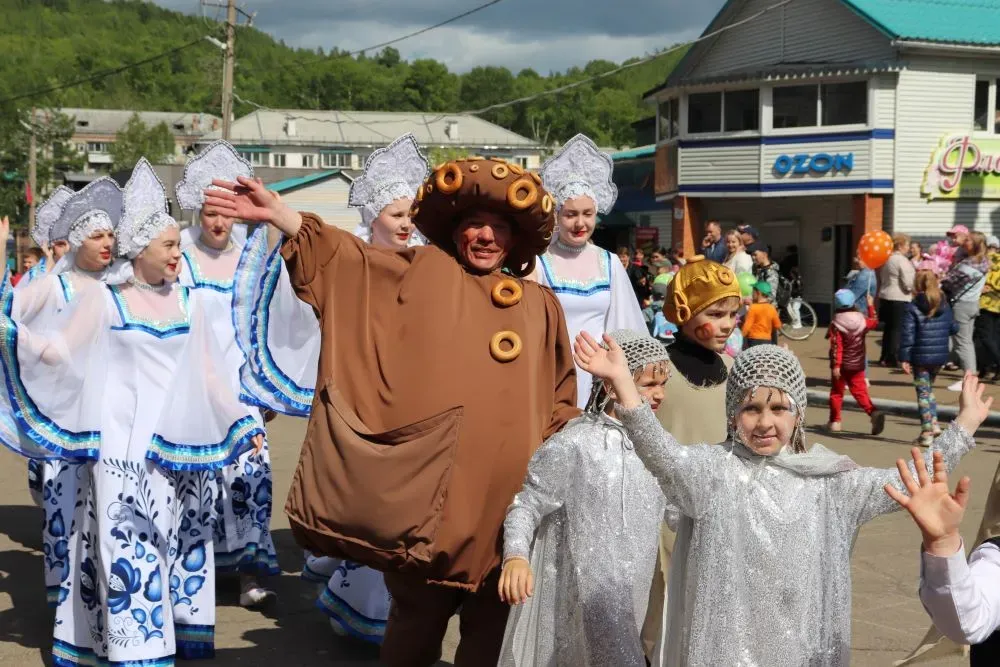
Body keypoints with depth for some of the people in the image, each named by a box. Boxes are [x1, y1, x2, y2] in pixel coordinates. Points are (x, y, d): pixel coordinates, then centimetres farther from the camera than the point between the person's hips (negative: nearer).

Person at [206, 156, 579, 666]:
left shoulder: (540, 306, 14)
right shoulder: (424, 273, 7)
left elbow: (559, 400, 19)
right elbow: (343, 256, -2)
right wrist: (277, 214, -14)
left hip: (508, 491, 3)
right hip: (431, 485, -2)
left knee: (492, 625, 10)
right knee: (418, 614, 7)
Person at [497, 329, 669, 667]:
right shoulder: (574, 444, -16)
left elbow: (674, 509, 20)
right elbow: (526, 507, -14)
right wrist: (515, 556, -28)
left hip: (631, 595, 7)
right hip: (585, 596, -6)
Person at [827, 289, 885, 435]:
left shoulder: (836, 324, -15)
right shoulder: (862, 320, -3)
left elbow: (836, 347, -19)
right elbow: (874, 322, 20)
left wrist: (836, 365, -20)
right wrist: (871, 306, 30)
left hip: (842, 365, -3)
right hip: (858, 365, 3)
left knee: (836, 392, 11)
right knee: (860, 391, 7)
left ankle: (835, 421, 14)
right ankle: (873, 412, -15)